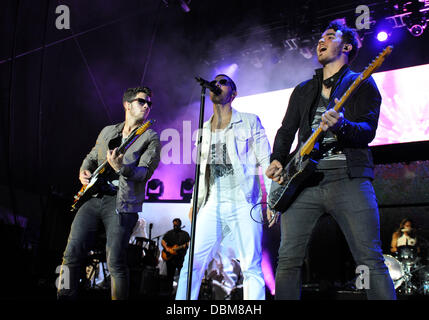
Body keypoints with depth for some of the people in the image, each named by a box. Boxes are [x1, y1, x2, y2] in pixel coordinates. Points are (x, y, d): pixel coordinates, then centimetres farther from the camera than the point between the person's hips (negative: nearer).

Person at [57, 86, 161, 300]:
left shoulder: (150, 138, 3)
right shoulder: (108, 131, 19)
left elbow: (145, 172, -9)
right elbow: (91, 157, 28)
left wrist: (121, 168, -28)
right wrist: (84, 171, 5)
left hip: (122, 203, -4)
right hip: (94, 196, 5)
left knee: (116, 263, -9)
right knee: (72, 254, 0)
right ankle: (65, 296, 12)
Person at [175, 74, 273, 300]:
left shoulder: (249, 122, 7)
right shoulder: (204, 129, 20)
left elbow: (265, 161, 1)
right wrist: (195, 202, 15)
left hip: (243, 203, -4)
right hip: (213, 205, 4)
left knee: (251, 268, -5)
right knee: (192, 263, -4)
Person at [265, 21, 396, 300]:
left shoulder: (362, 84, 11)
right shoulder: (303, 90, 26)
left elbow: (368, 130, -3)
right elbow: (286, 130, 25)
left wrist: (340, 126, -25)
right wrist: (277, 160, 5)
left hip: (349, 177, -4)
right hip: (303, 178, 4)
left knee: (371, 260, -10)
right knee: (288, 260, -2)